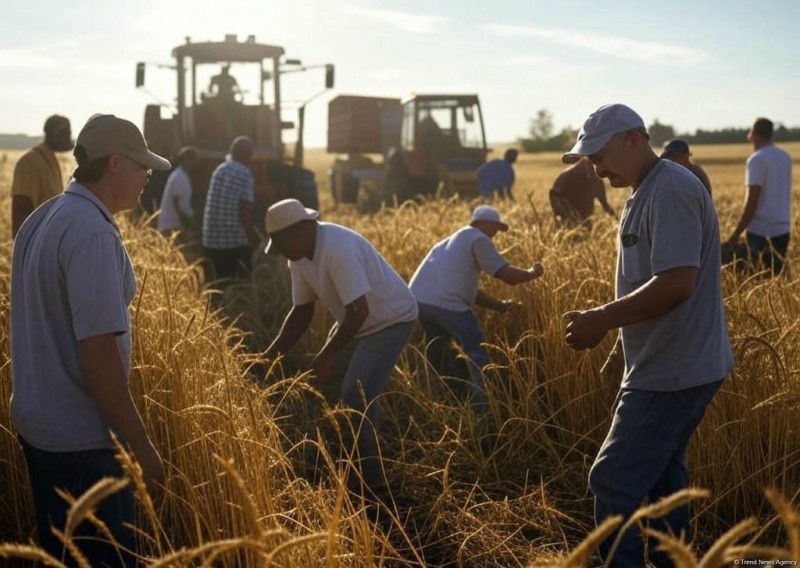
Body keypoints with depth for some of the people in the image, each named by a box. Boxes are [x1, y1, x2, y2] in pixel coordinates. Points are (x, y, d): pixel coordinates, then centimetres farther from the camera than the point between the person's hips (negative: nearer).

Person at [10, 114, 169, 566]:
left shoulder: (41, 220, 8)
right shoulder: (94, 233, -20)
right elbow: (98, 349, -24)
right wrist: (141, 445, -19)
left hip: (37, 423, 9)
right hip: (83, 439, -9)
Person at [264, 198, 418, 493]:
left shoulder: (338, 248, -32)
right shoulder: (300, 256, -4)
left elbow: (359, 311, -33)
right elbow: (302, 310, 4)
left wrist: (327, 354, -29)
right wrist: (272, 355, -2)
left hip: (391, 318, -9)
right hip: (362, 323, 9)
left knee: (358, 395, -14)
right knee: (354, 394, 14)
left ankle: (370, 479, -1)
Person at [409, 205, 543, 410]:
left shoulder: (453, 240, 33)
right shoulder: (478, 239, 4)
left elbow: (469, 289, 35)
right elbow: (508, 276, -3)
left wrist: (499, 305, 31)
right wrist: (533, 272, 16)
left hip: (417, 301, 9)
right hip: (445, 304, -9)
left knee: (434, 352, 29)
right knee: (477, 353, 3)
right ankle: (482, 407, 0)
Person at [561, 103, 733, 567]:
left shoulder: (671, 191, -19)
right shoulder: (650, 192, 13)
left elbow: (677, 282, -27)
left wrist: (602, 319, -23)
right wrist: (607, 320, 11)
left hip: (672, 372, -10)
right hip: (676, 366, 10)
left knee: (615, 482, -6)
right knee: (661, 476, 19)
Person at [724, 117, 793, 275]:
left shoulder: (756, 160, -13)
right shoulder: (785, 157, 9)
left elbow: (752, 202, -17)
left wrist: (736, 233, -13)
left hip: (761, 231, -7)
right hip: (783, 228, 7)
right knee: (778, 273, 14)